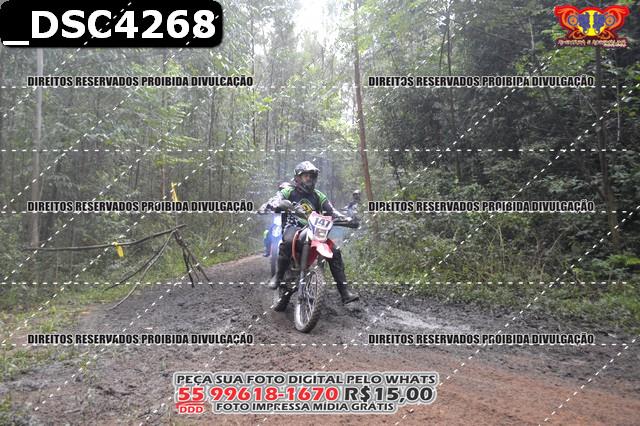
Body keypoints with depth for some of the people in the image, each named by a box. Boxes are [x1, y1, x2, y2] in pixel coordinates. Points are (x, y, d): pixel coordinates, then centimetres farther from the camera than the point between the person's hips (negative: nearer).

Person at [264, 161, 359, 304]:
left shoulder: (318, 196, 20)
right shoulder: (289, 192, 11)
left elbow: (332, 211, 12)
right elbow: (274, 200, -6)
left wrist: (345, 218, -8)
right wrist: (278, 205, -32)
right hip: (294, 227, -4)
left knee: (335, 251, -16)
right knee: (287, 241, -40)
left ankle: (344, 291, -16)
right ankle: (278, 276, -26)